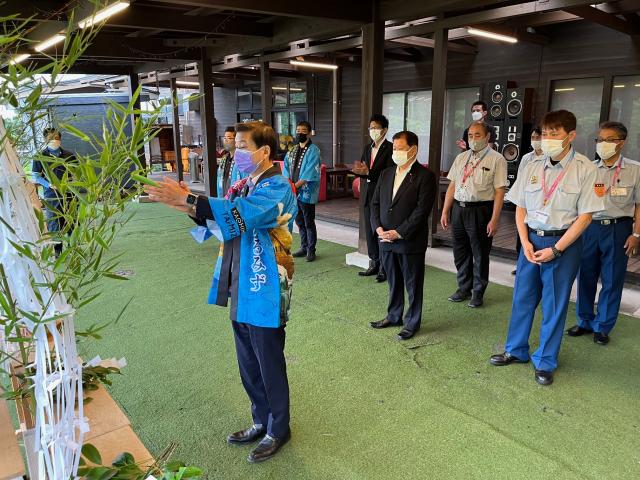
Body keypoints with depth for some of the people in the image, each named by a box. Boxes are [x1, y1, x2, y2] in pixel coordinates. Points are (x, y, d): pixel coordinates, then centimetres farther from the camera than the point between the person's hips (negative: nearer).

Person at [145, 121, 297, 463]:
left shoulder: (277, 188, -15)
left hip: (265, 292, -8)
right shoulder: (242, 187, 11)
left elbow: (241, 215, -32)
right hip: (240, 288, 8)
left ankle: (278, 429, 30)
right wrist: (191, 207, -4)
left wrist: (187, 199, -32)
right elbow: (222, 224, 12)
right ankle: (261, 421, 40)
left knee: (270, 364, 9)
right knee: (248, 364, 19)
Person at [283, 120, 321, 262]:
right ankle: (304, 248, 26)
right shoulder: (293, 150, 13)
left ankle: (311, 250, 11)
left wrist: (295, 186, -18)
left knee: (309, 223, 1)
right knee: (299, 222, 14)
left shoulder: (313, 151, -9)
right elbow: (287, 167, 10)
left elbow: (309, 174, -16)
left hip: (306, 193, -7)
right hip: (293, 192, 7)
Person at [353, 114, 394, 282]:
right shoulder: (367, 147, 15)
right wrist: (359, 170, -11)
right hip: (367, 196, 7)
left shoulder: (390, 148, -8)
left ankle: (384, 268, 5)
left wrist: (368, 172, -23)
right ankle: (374, 264, 23)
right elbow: (361, 170, 13)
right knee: (369, 232, 12)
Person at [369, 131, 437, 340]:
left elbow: (422, 210, -16)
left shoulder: (425, 176, -9)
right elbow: (375, 203, 10)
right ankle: (393, 316, 34)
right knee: (394, 282, 19)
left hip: (411, 241, -5)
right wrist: (378, 228, -5)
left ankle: (412, 323, 23)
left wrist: (399, 233, -18)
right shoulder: (386, 174, 10)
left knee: (413, 284, 8)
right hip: (386, 240, 6)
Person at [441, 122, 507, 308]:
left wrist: (494, 220, -16)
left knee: (480, 255, 7)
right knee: (460, 252, 14)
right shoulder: (461, 158, 11)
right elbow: (452, 186, 12)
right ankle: (464, 288, 31)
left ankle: (478, 292, 23)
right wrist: (445, 211, 9)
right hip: (458, 208, 5)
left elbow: (499, 191, -10)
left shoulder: (496, 159, -6)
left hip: (480, 210, -5)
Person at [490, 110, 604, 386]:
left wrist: (556, 249, -14)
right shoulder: (531, 168, 2)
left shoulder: (585, 169, -9)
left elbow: (585, 215, -10)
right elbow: (520, 208, 6)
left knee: (554, 304, 6)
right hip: (531, 240, 4)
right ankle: (516, 351, 30)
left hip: (564, 242, -3)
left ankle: (545, 361, 23)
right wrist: (525, 243, -6)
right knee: (522, 298, 12)